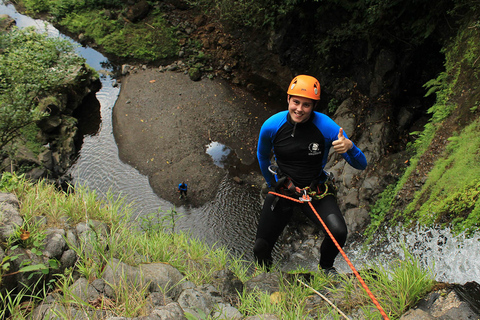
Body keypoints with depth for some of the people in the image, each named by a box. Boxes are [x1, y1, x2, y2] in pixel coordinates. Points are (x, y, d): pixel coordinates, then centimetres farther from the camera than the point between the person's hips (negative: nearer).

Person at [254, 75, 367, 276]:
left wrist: (349, 146, -36)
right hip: (283, 191, 1)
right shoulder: (271, 126, -13)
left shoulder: (326, 126, -17)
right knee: (260, 248, -3)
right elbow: (262, 156, 10)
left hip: (317, 192, -1)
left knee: (338, 232, -25)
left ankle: (326, 266, 12)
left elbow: (361, 165, -15)